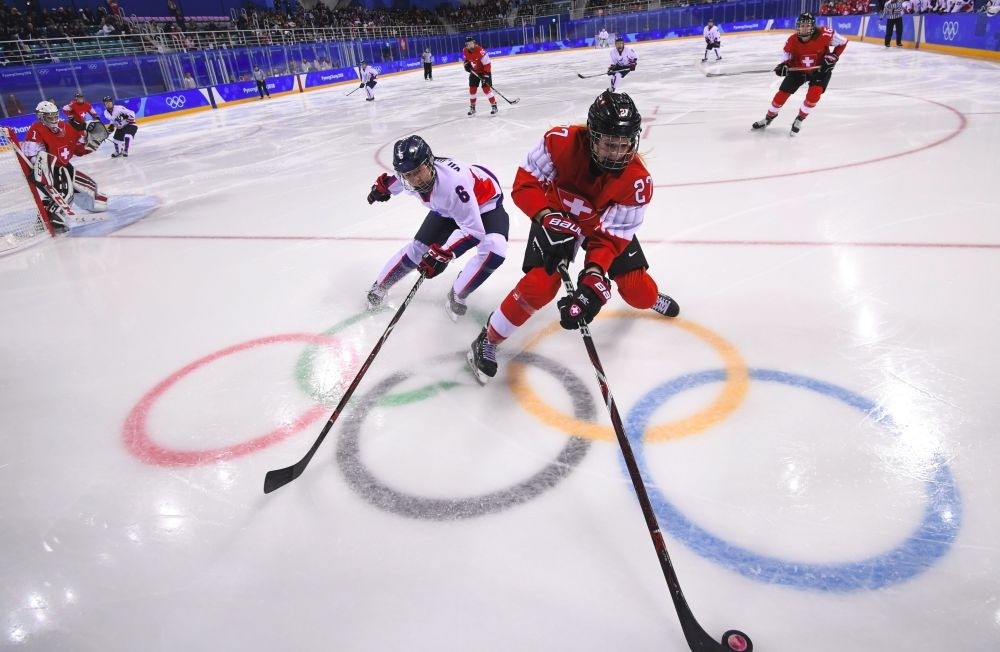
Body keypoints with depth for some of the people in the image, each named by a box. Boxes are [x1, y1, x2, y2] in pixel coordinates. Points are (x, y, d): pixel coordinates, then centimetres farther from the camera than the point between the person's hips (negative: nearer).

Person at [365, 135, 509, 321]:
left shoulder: (453, 182, -44)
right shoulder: (408, 178, -23)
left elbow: (473, 231, -42)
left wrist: (440, 254, -45)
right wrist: (383, 187, 18)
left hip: (485, 202, -5)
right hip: (447, 209, 6)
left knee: (493, 249, -31)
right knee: (419, 248, 1)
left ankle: (457, 296, -10)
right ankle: (379, 286, 25)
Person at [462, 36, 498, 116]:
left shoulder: (480, 51, -30)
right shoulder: (465, 51, -10)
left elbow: (487, 64, -27)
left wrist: (486, 75, -29)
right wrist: (466, 64, -6)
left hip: (485, 71, -6)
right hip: (474, 72, 6)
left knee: (486, 88, -15)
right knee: (472, 89, 4)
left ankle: (494, 106, -7)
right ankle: (472, 108, 16)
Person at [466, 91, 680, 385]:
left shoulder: (637, 181, -30)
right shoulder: (561, 142, -33)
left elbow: (611, 235, -29)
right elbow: (525, 184, -26)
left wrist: (594, 275, -44)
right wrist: (548, 218, -42)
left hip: (604, 222, 2)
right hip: (557, 215, -2)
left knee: (640, 295, 1)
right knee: (541, 284, -24)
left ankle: (650, 295, 44)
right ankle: (489, 339, -4)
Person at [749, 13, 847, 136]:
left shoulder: (824, 34, -27)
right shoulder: (792, 41, -21)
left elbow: (842, 42, -11)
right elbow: (788, 56, -4)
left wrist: (833, 57, -19)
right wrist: (784, 65, -25)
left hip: (820, 69, -2)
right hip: (799, 69, 2)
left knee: (813, 95, -21)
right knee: (782, 93, 0)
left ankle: (799, 120, 3)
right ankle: (769, 117, 24)